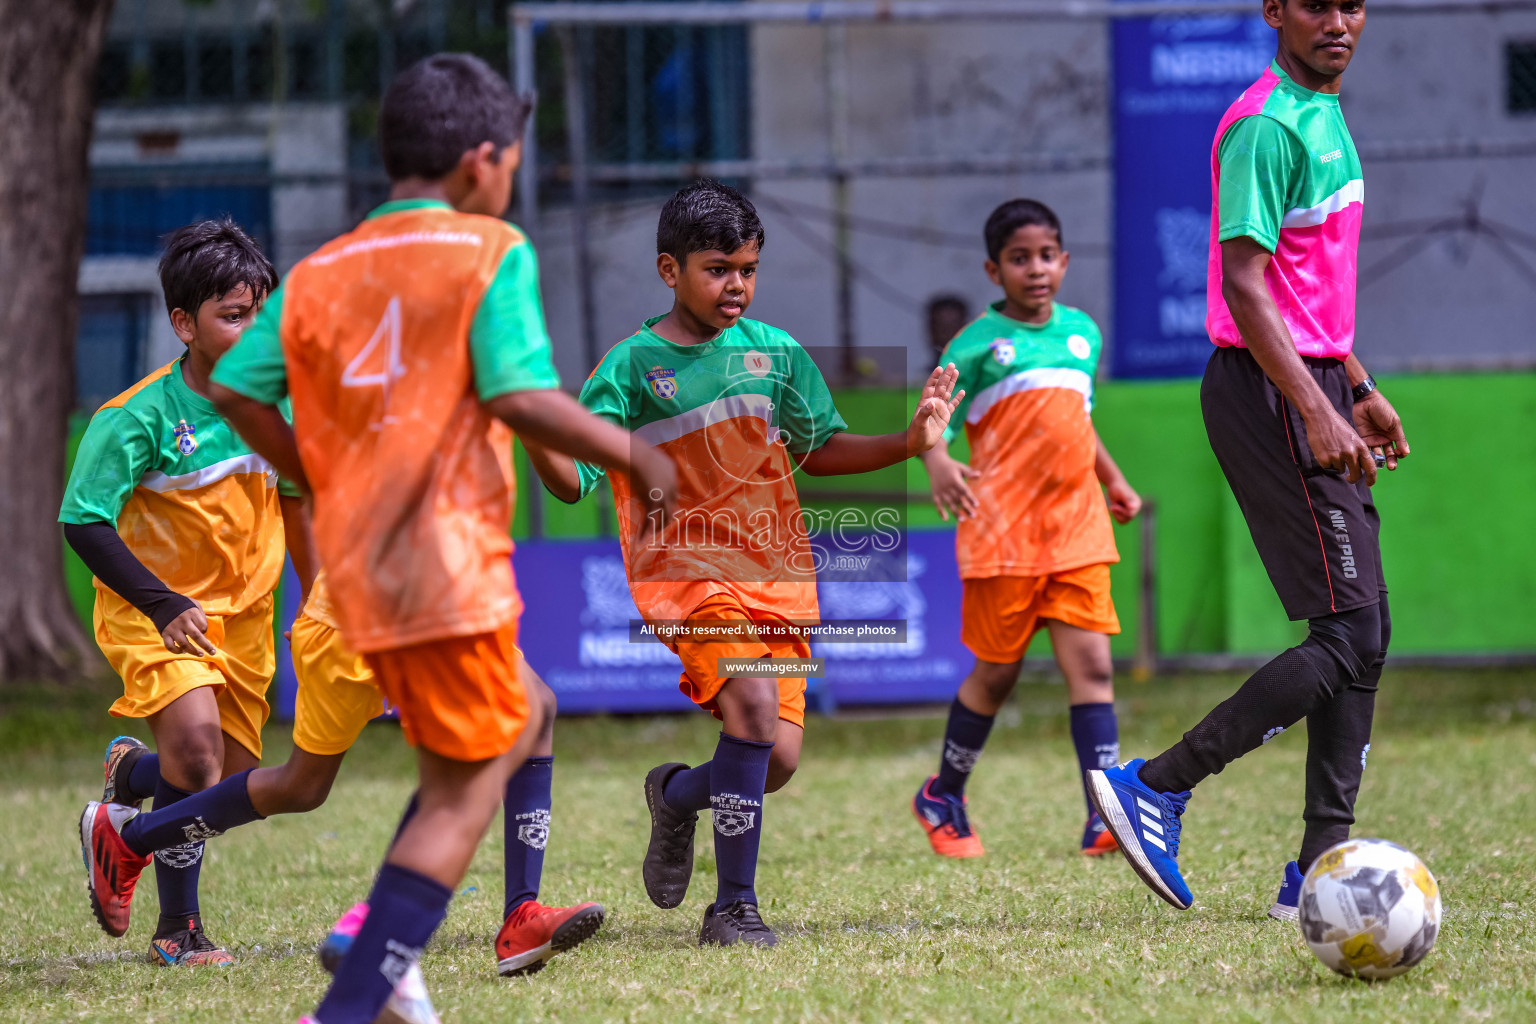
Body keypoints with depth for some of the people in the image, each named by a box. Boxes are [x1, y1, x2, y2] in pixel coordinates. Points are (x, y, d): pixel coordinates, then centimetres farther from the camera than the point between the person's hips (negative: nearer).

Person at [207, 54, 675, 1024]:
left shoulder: (319, 272, 12)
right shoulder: (491, 252, -5)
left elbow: (237, 390, 5)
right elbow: (519, 396, -16)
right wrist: (634, 455, -5)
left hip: (356, 568, 7)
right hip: (449, 562, -7)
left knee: (521, 720, 24)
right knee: (465, 793, -2)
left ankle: (374, 938, 12)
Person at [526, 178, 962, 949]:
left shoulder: (775, 353, 7)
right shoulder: (632, 366, -3)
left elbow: (819, 448, 19)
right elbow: (573, 480, -4)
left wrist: (908, 443, 4)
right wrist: (535, 437, -26)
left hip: (777, 572, 5)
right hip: (688, 570, -4)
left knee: (776, 759, -2)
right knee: (753, 703, -27)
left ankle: (676, 796, 34)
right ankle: (733, 907, -16)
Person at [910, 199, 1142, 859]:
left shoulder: (1083, 332, 14)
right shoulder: (978, 342, -3)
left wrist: (1114, 481, 24)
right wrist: (938, 463, -28)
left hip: (1076, 530, 4)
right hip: (1001, 532, -4)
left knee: (1091, 666, -7)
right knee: (996, 675, 5)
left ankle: (1104, 816, -12)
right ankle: (943, 798, 26)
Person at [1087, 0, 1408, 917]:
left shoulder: (1323, 116, 17)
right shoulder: (1266, 126, -15)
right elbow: (1244, 283, -21)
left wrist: (1360, 390, 25)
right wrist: (1315, 411, -26)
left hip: (1313, 385, 10)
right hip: (1270, 394, -10)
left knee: (1367, 633, 8)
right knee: (1349, 634, -13)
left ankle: (1321, 872, 10)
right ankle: (1157, 787, -8)